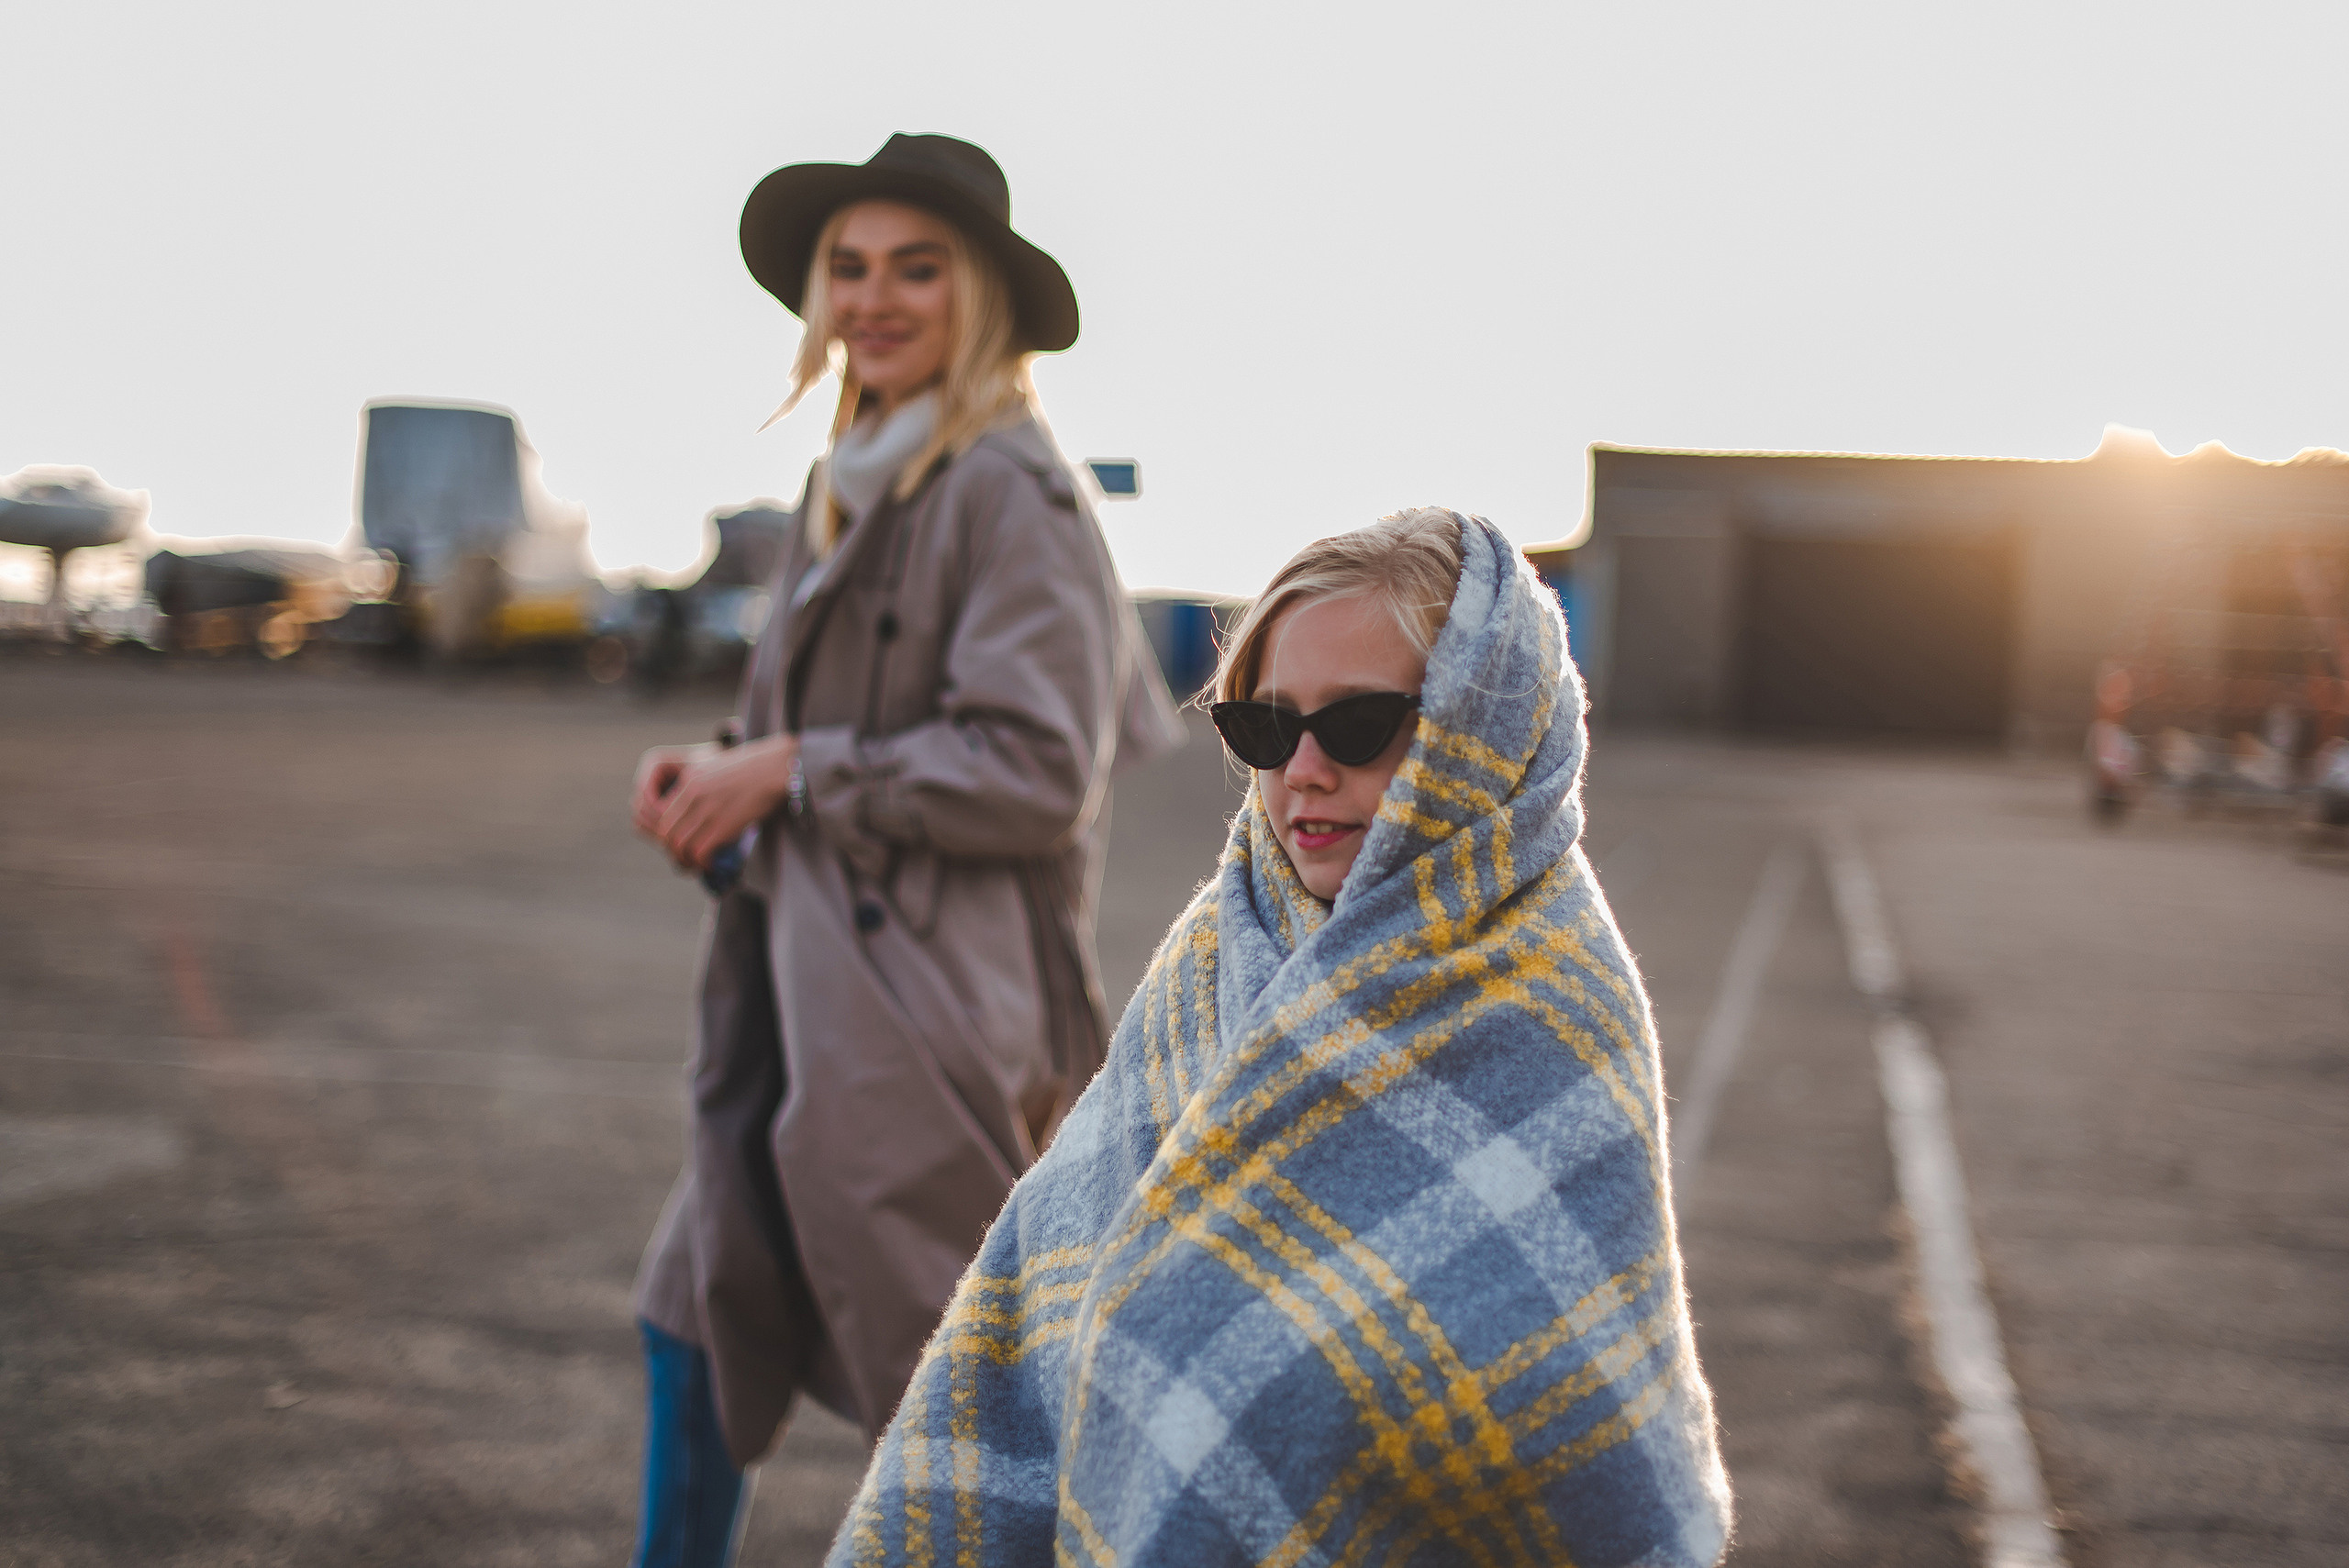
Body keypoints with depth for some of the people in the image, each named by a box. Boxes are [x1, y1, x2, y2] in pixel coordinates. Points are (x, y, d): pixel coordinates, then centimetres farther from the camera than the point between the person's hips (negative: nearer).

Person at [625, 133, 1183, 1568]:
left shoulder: (1010, 491, -15)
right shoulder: (861, 482, 13)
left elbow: (1035, 775, -21)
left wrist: (788, 772, -16)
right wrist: (724, 781, 4)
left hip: (930, 1011, -9)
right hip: (813, 990, 9)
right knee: (707, 1316, 17)